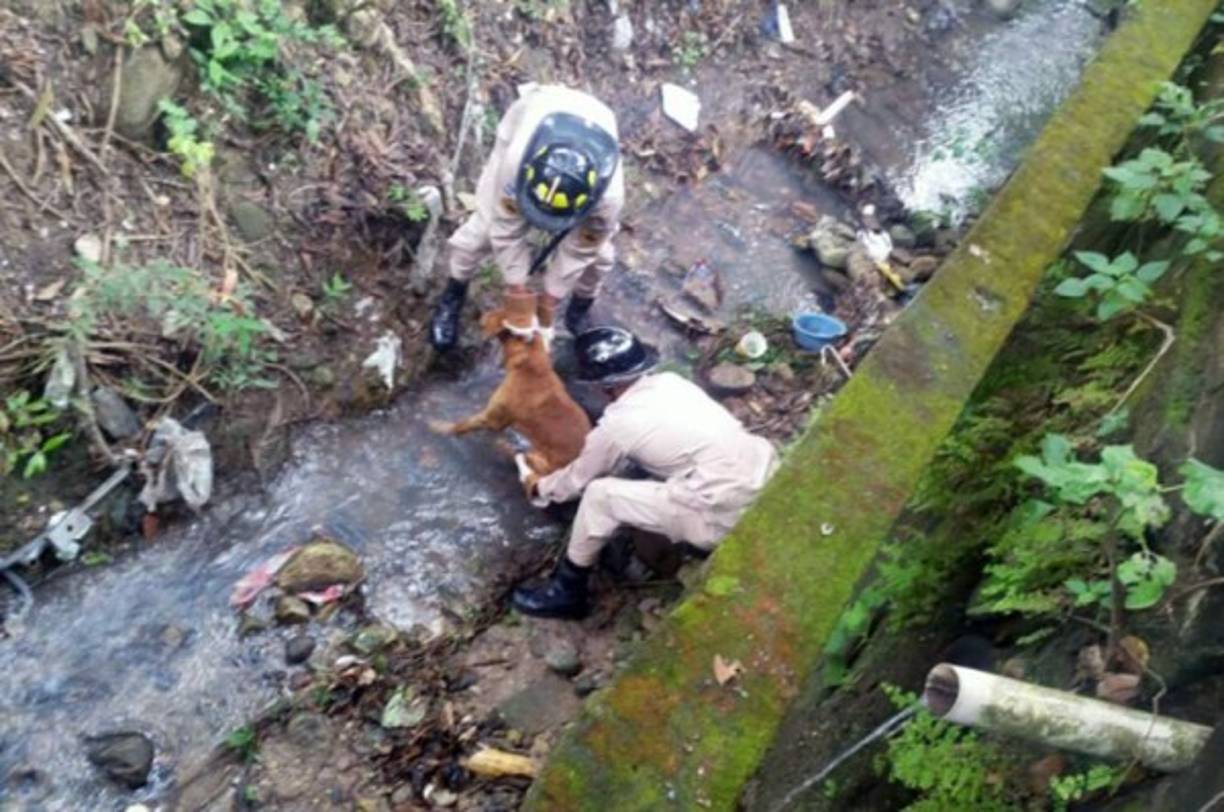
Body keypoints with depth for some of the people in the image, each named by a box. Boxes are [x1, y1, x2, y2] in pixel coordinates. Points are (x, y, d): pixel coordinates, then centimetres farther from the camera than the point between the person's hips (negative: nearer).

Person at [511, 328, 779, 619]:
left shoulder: (618, 424, -8)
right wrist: (592, 447, 42)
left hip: (727, 516, -8)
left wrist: (537, 487, 31)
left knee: (600, 495, -2)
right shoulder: (671, 382, 11)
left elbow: (576, 480, 10)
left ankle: (566, 591, 16)